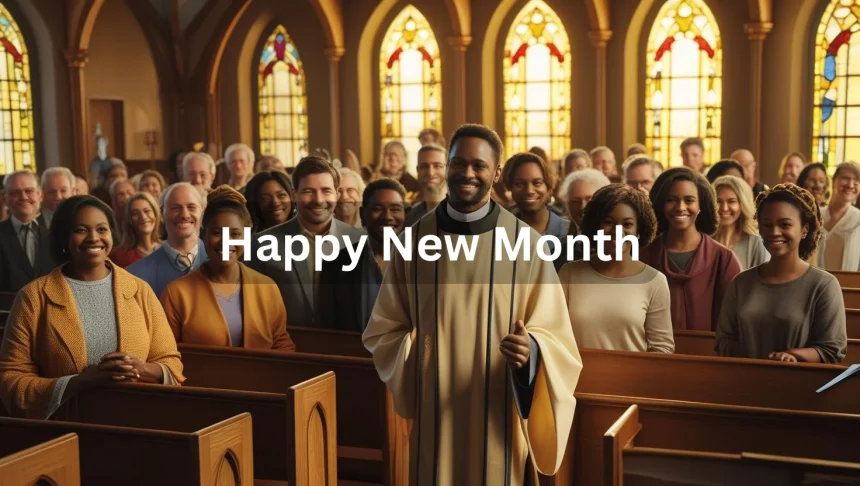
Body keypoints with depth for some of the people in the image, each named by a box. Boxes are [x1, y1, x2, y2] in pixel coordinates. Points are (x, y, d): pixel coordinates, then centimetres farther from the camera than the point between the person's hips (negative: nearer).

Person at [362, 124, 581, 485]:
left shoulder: (525, 241, -4)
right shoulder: (414, 238, 0)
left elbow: (554, 334, -3)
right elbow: (381, 331, 8)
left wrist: (531, 349, -24)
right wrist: (412, 352, -12)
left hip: (497, 413, -1)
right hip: (433, 413, 1)